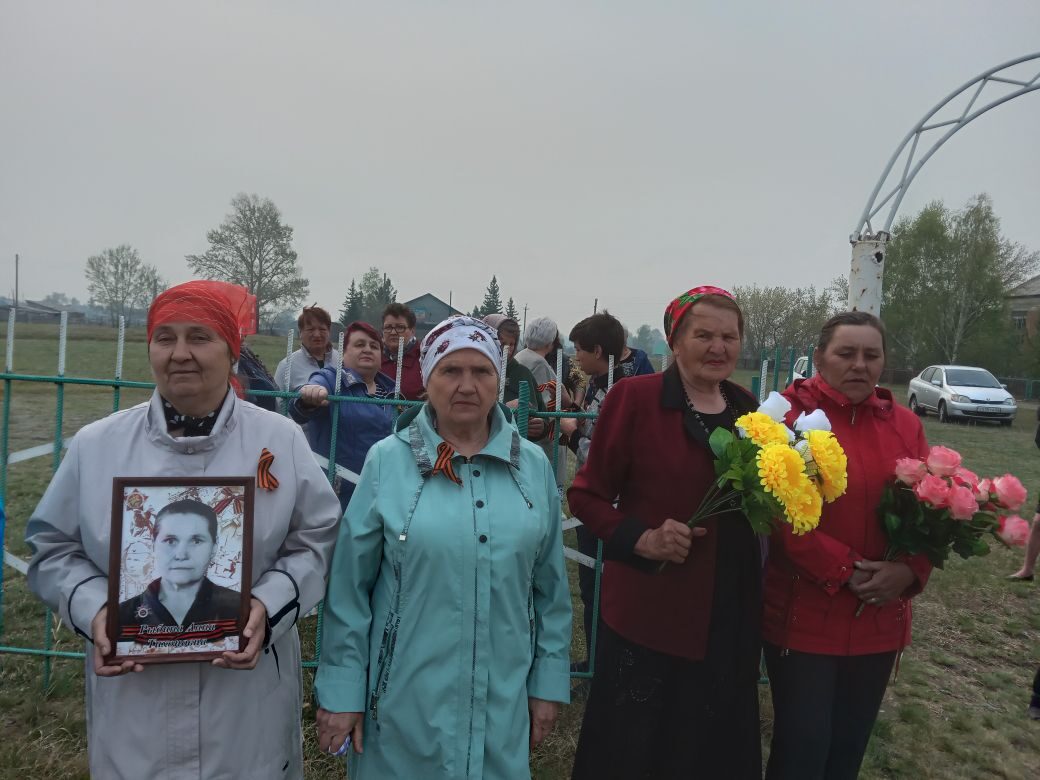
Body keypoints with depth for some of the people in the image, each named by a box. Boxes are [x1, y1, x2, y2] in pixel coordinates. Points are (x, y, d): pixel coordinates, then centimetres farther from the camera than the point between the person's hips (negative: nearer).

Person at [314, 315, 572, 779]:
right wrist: (341, 689, -4)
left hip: (503, 698, 2)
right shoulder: (387, 460, -9)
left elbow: (550, 587, 5)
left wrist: (548, 680, 6)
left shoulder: (533, 465, -1)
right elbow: (350, 586, -5)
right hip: (406, 696, -2)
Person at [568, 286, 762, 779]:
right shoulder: (635, 397, -11)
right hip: (648, 608, -5)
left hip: (730, 610, 5)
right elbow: (586, 495, -8)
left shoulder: (748, 408, 6)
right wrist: (641, 538, -21)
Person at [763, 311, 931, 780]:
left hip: (880, 620, 5)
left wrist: (910, 570, -13)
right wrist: (845, 571, -20)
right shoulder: (788, 414, -10)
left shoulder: (905, 425, 6)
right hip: (802, 617, -5)